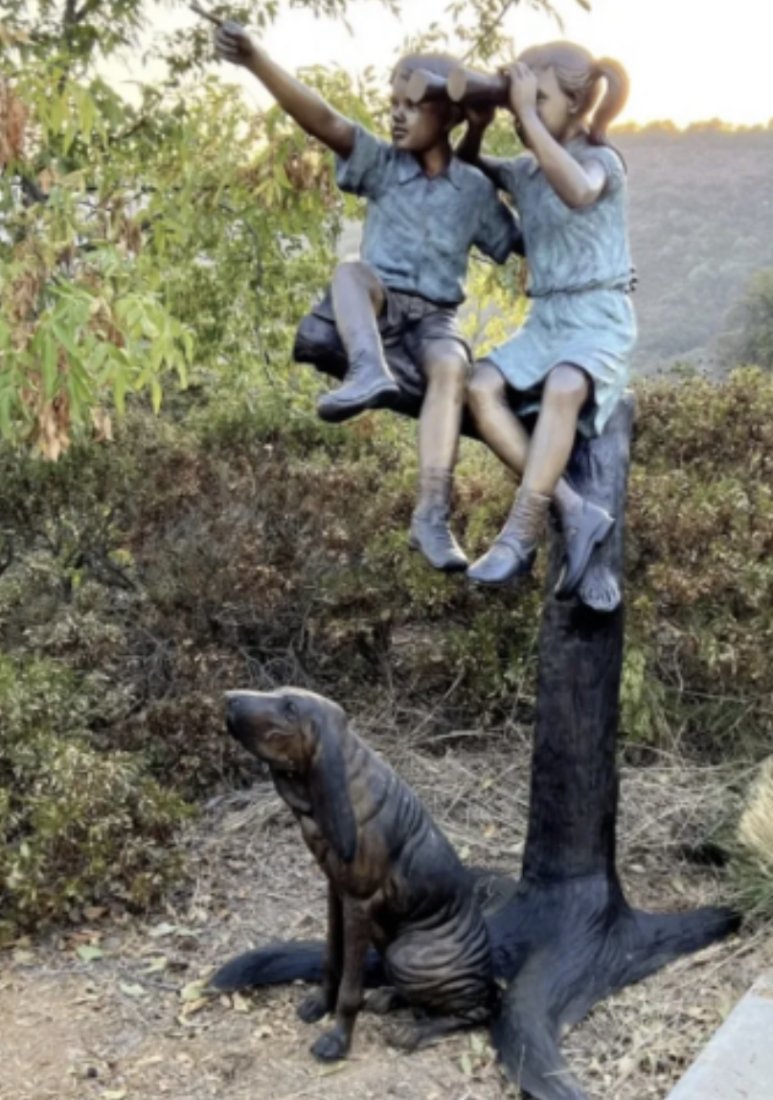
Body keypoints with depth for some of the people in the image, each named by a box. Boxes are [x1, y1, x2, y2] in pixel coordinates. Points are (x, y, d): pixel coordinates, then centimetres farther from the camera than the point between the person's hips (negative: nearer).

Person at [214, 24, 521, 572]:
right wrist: (254, 57, -24)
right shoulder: (382, 163, 5)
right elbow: (323, 120, -10)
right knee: (353, 273, -32)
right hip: (376, 311, 0)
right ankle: (371, 373, -62)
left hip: (433, 321, 0)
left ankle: (432, 517, -40)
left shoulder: (475, 189, 10)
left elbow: (523, 244, 20)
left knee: (451, 367, -34)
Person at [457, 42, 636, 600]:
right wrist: (476, 126, 8)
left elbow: (577, 193, -31)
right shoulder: (524, 172, 14)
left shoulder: (601, 160, -6)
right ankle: (576, 513, -27)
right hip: (545, 320, 6)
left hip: (601, 319, -6)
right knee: (482, 388, -23)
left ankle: (521, 532, -33)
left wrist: (528, 115, -27)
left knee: (562, 389, -38)